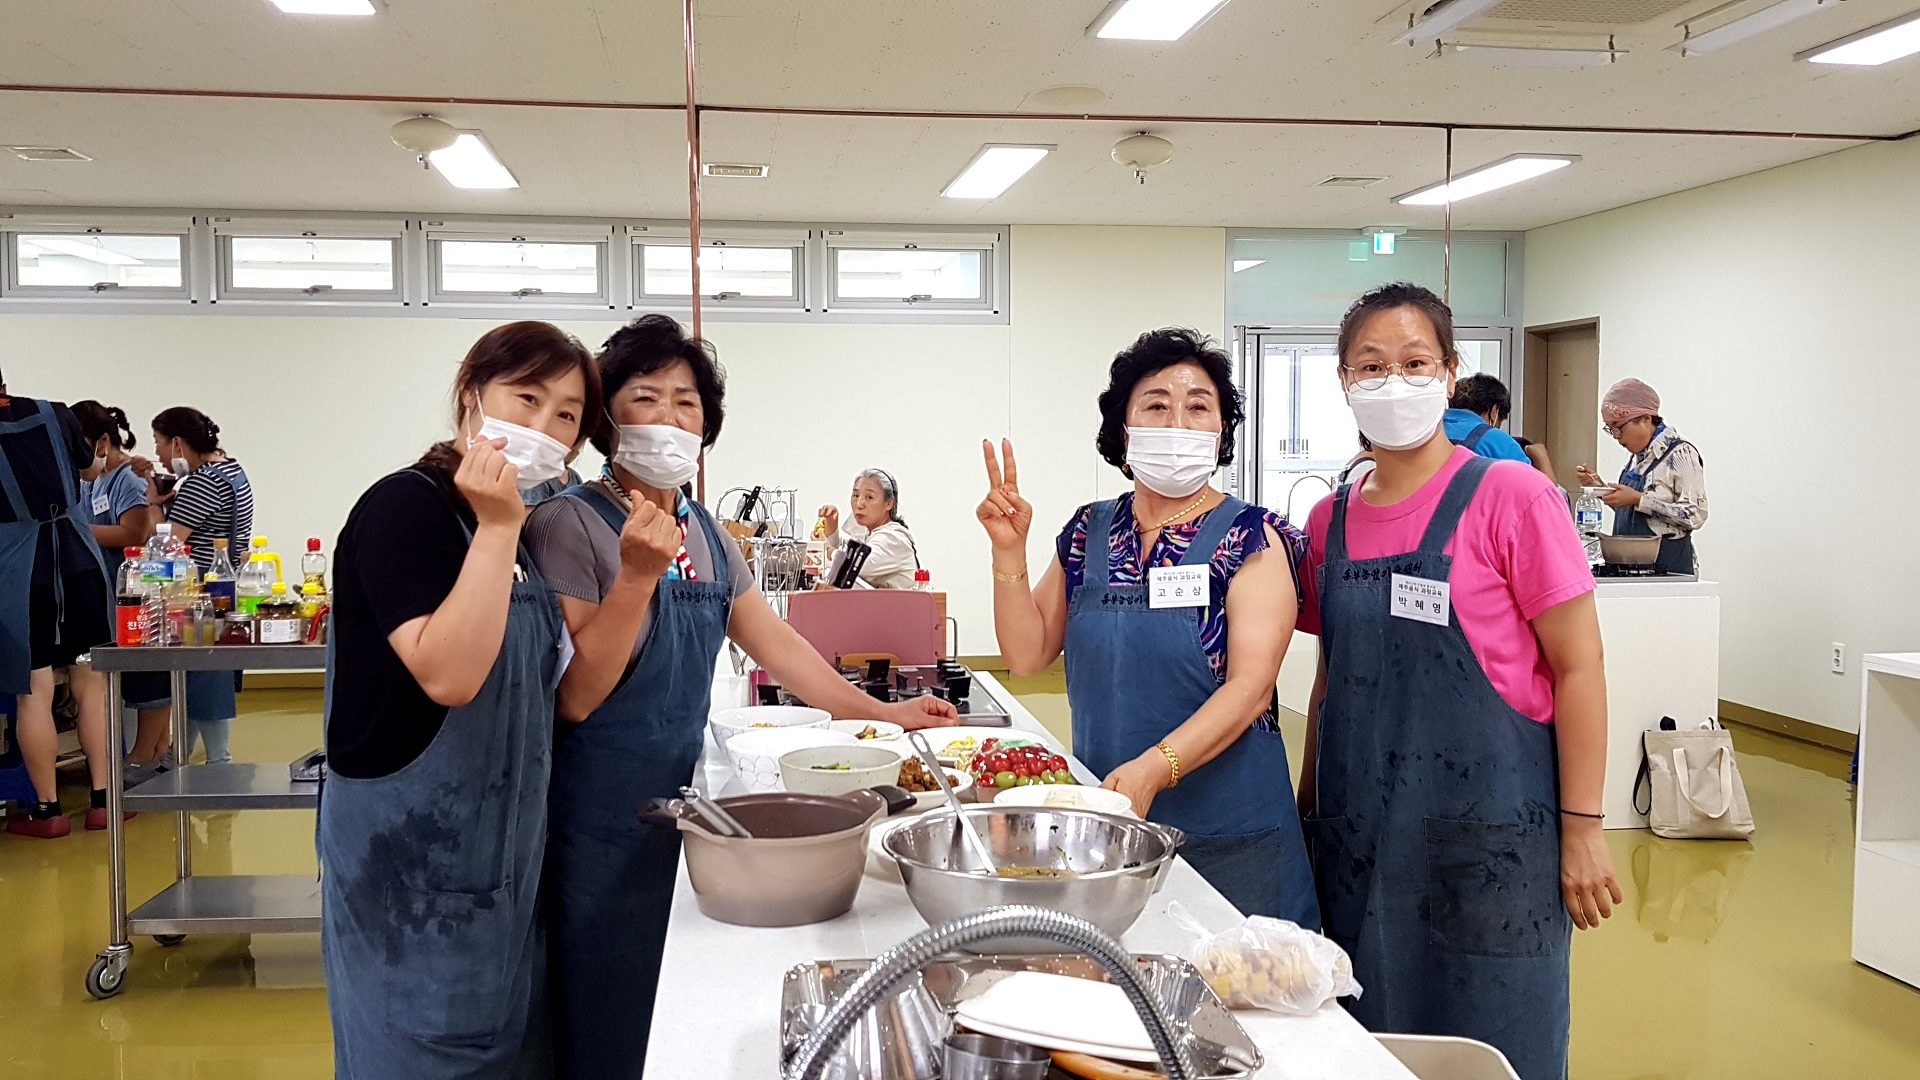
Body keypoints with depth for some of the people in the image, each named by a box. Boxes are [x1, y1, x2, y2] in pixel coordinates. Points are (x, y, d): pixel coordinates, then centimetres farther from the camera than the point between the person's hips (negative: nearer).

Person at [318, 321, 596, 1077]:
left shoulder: (514, 528, 8)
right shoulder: (405, 506, -16)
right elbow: (447, 674, -28)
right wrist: (497, 528, -25)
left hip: (497, 857, 9)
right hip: (410, 860, -8)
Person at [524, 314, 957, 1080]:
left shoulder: (706, 534, 7)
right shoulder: (570, 526, -14)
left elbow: (776, 645, 15)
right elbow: (573, 697, -19)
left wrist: (879, 713, 16)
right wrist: (638, 576, -28)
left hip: (680, 810, 7)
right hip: (599, 834, -6)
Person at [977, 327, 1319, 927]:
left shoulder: (1252, 539, -7)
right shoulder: (1089, 533, 5)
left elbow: (1251, 686, -17)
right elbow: (1027, 655, 6)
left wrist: (1153, 768, -30)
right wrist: (1009, 551, -8)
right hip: (1101, 819, 4)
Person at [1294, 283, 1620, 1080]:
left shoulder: (1509, 497, -9)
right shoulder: (1330, 521, 5)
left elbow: (1578, 667, -9)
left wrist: (1582, 830, -10)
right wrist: (1308, 800, 15)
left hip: (1488, 829, -4)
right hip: (1359, 829, 5)